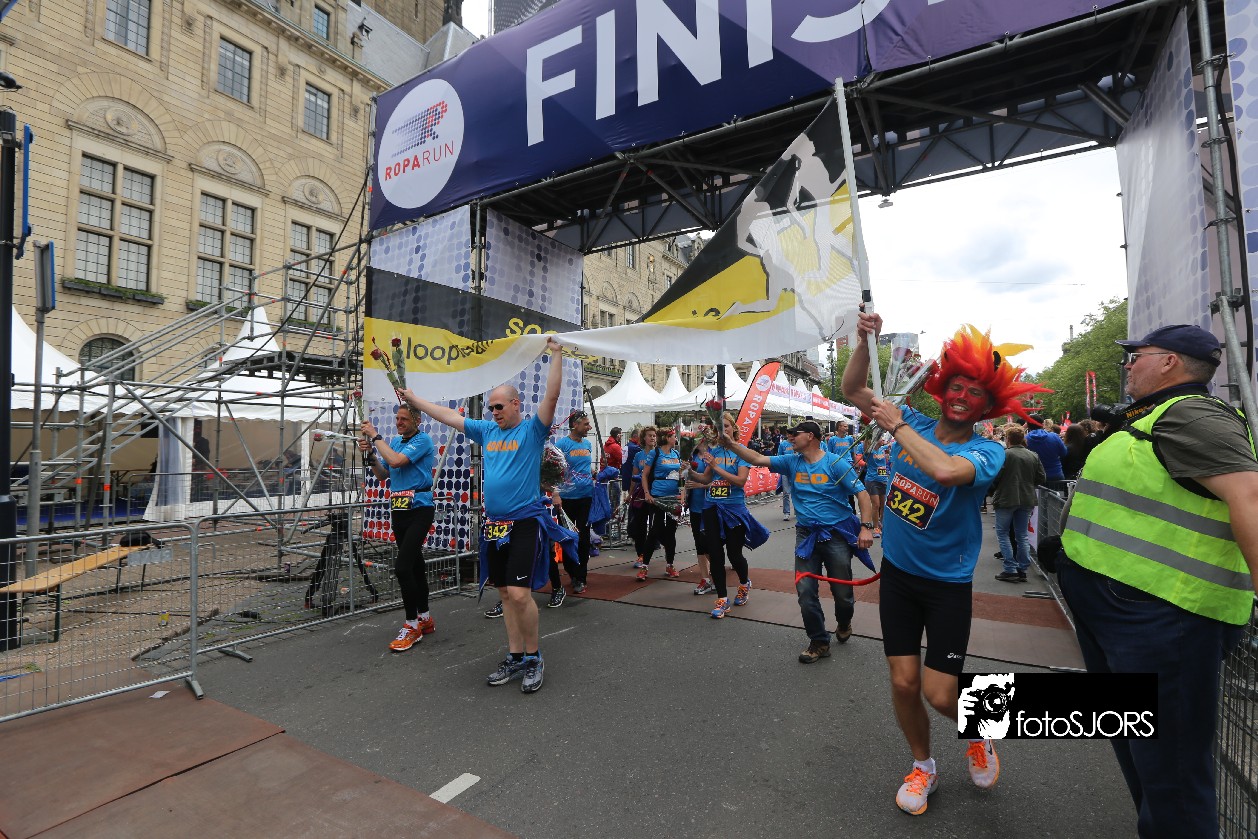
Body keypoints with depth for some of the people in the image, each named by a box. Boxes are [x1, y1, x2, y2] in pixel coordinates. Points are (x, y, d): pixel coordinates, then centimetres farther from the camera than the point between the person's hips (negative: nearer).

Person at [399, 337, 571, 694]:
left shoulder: (532, 430, -5)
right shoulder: (487, 430, 12)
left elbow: (551, 397, -18)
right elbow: (447, 415, 19)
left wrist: (556, 355, -23)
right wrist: (413, 399, 22)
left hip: (525, 523, -6)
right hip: (494, 524, 7)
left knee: (520, 594, -11)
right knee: (505, 594, 13)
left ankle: (534, 657, 10)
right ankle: (515, 657, 25)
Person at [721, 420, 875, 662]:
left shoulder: (836, 463, -8)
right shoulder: (792, 462, 4)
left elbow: (862, 494, -9)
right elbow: (758, 459, -2)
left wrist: (866, 527, -18)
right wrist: (731, 445, -15)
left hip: (837, 533, -3)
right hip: (807, 535, 3)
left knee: (842, 592, 8)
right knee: (805, 592, -1)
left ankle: (843, 623, 42)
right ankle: (819, 642, 18)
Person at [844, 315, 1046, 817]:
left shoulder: (986, 451, -15)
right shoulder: (914, 425, -3)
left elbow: (946, 470, -39)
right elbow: (853, 390, -2)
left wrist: (896, 425, -27)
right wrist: (867, 341, -15)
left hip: (947, 583, -3)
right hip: (897, 572, 3)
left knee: (939, 694, 0)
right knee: (904, 683, 7)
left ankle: (978, 735, 37)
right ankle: (922, 765, 35)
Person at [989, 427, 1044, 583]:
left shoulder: (1004, 454, -15)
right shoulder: (1033, 456, 2)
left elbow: (994, 477, -16)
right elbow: (1041, 479, 5)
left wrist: (992, 490, 3)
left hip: (1006, 499, -5)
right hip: (1027, 499, 5)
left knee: (1002, 533, 6)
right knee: (1022, 535, 13)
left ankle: (1010, 570, 2)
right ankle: (1022, 570, 16)